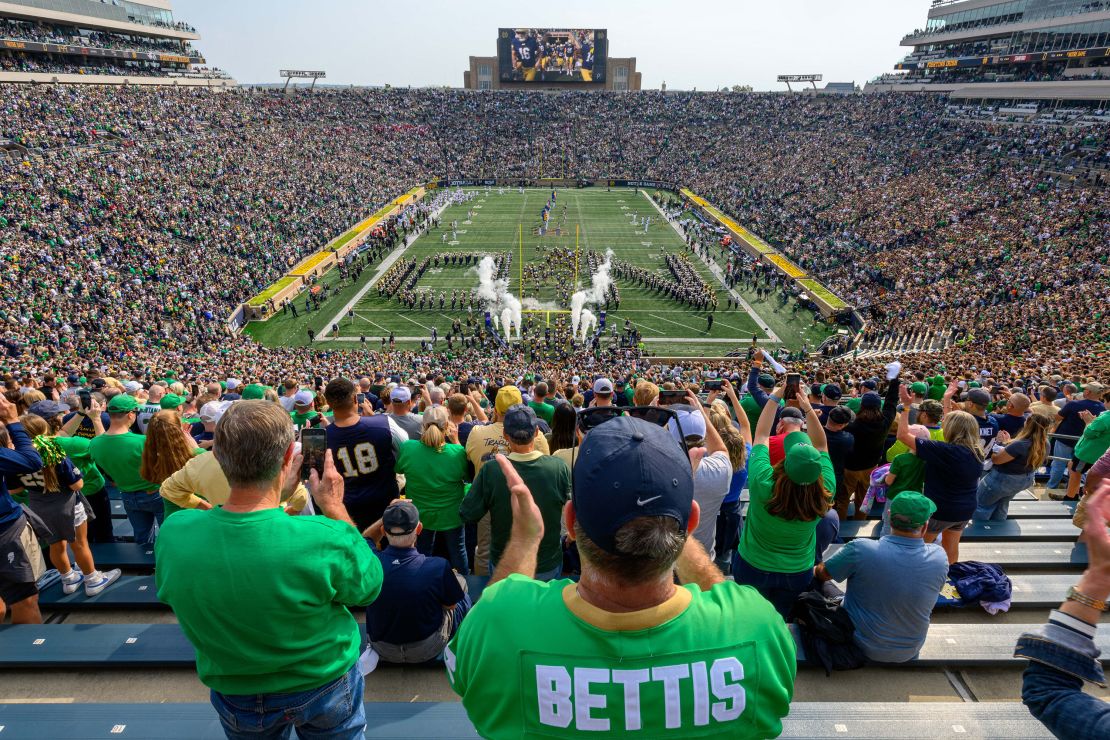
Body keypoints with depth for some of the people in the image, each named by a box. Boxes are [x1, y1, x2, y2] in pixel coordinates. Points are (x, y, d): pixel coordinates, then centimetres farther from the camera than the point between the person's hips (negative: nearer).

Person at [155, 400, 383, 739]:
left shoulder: (172, 535, -27)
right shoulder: (327, 541, -37)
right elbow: (369, 586, -14)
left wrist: (269, 493, -2)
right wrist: (335, 507, -10)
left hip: (237, 699, 2)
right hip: (324, 687, -2)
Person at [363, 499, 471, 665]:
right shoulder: (439, 567, -33)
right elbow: (450, 605, -11)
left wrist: (388, 514, -8)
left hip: (382, 650, 3)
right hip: (427, 651, -3)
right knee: (460, 582, 19)